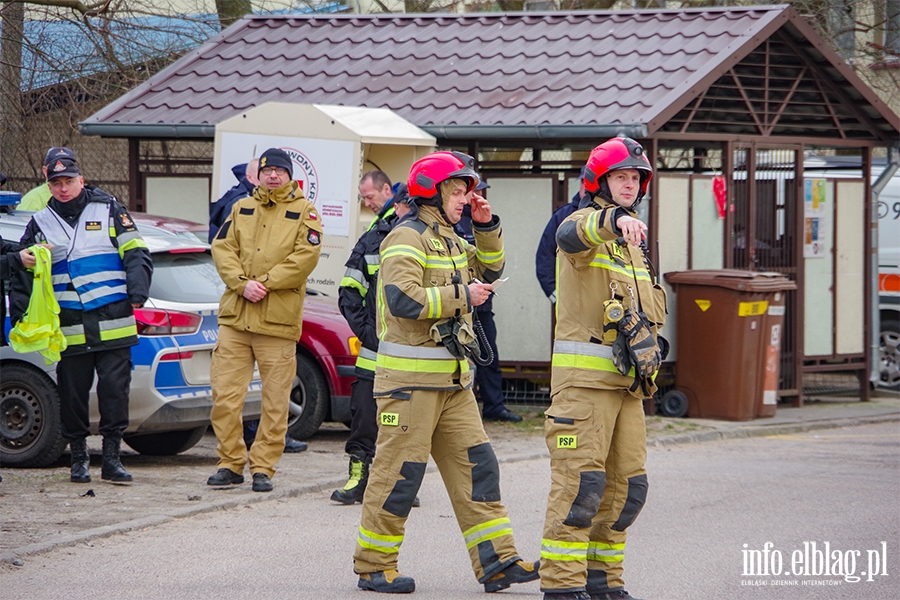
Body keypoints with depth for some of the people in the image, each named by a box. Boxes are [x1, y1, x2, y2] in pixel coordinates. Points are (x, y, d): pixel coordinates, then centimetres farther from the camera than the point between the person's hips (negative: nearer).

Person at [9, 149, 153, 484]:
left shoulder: (108, 210, 7)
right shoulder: (41, 223, 11)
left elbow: (135, 253, 4)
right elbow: (22, 273, 15)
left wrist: (138, 290, -11)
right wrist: (19, 315, 6)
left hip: (113, 324, -1)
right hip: (70, 328, 1)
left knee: (115, 389, -4)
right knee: (73, 394, 2)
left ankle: (112, 458, 3)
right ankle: (78, 458, 14)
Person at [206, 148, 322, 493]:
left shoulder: (304, 212, 5)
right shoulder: (241, 209, 16)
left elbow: (306, 256, -7)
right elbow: (222, 248, 6)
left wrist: (266, 283, -13)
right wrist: (242, 283, -10)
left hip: (278, 320, -3)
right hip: (235, 316, 3)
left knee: (275, 400, 0)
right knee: (225, 394, -1)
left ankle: (263, 467, 8)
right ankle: (231, 463, 9)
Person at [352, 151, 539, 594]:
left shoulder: (448, 240, 18)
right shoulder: (407, 238, -11)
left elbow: (489, 270, 31)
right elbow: (403, 298, -24)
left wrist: (487, 227, 15)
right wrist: (461, 297, -17)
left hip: (453, 378, 9)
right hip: (410, 378, -9)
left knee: (476, 465, 5)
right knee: (399, 472, -5)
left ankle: (496, 561, 7)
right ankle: (373, 566, 5)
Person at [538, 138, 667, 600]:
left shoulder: (634, 243, 22)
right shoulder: (585, 223, -5)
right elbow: (571, 236, -33)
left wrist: (646, 337, 17)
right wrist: (614, 219, -52)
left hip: (626, 382, 8)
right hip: (583, 376, -8)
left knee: (626, 485, 9)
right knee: (580, 483, -12)